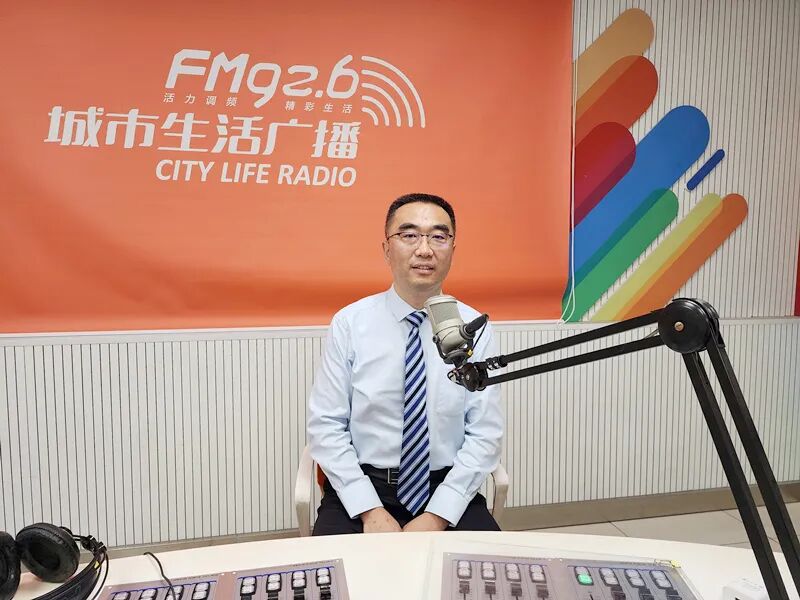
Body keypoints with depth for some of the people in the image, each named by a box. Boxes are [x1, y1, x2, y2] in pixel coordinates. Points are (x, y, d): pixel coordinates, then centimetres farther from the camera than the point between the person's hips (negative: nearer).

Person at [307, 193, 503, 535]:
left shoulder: (475, 329, -2)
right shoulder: (349, 323, -4)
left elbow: (485, 435, -3)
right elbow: (326, 425, -4)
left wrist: (438, 515, -12)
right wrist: (370, 511, -12)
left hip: (448, 489, 1)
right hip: (360, 488, 0)